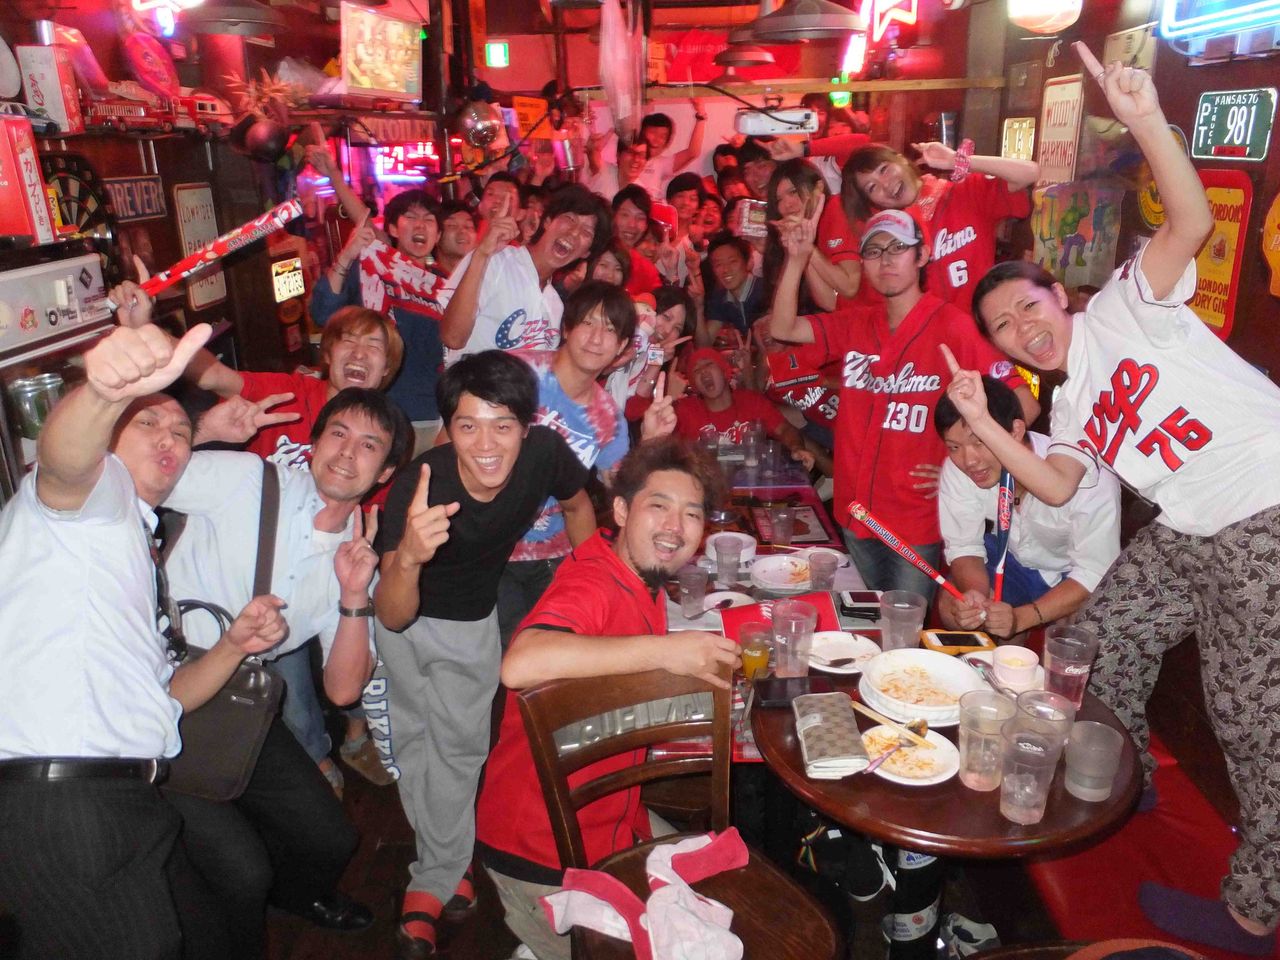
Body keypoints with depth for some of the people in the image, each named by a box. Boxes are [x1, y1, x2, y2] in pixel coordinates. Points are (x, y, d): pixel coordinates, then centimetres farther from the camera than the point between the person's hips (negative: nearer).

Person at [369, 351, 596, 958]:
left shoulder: (545, 452, -29)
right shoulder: (417, 487, -38)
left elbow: (577, 505, -4)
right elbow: (393, 617, -42)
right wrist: (409, 558, -62)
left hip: (471, 620, 2)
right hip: (402, 616, -1)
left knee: (461, 744, 4)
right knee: (409, 738, 11)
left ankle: (434, 880, 27)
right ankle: (448, 864, 39)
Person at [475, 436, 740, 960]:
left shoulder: (641, 581, 0)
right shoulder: (591, 583, -27)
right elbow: (520, 665, -47)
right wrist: (663, 649, -41)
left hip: (613, 820, 8)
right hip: (545, 855, -8)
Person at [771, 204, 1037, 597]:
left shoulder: (952, 326, -12)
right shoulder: (855, 324, 6)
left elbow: (1024, 404, -15)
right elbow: (783, 328, -2)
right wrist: (797, 258, -11)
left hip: (919, 522, -5)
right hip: (857, 514, 5)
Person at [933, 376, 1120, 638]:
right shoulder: (956, 468, -23)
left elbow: (1095, 573, -28)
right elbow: (964, 547, -13)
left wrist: (1020, 618, -40)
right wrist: (975, 595, -35)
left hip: (1074, 573, -2)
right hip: (1013, 558, 3)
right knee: (952, 607, -20)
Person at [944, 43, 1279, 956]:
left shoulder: (1124, 307, -2)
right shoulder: (1072, 407, 15)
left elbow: (1192, 222, -19)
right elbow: (1057, 487, 2)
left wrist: (1146, 120, -30)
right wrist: (982, 423, -6)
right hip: (1189, 535, 8)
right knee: (1100, 639, 15)